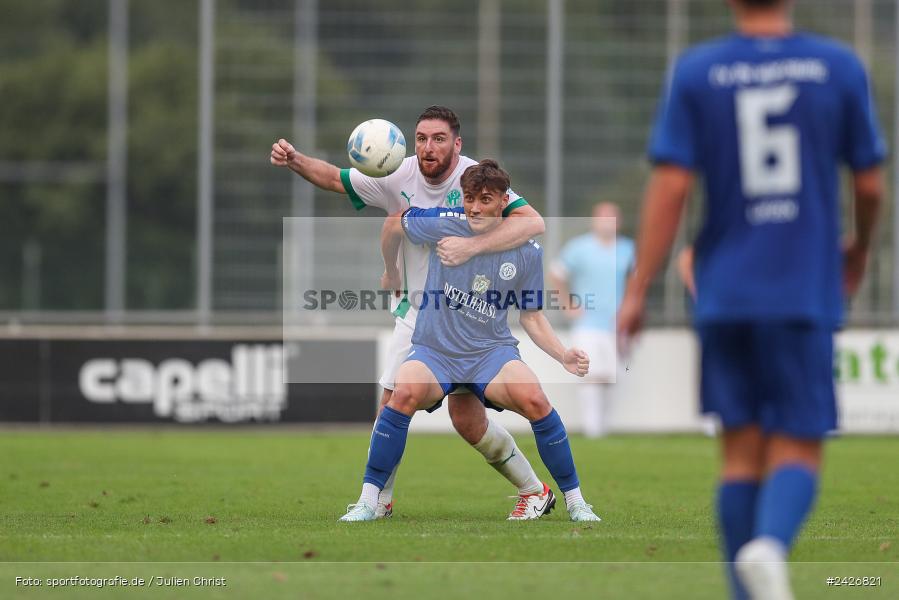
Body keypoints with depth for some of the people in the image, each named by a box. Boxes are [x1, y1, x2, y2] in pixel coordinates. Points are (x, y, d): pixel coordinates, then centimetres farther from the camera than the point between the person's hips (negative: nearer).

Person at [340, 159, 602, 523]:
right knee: (406, 393, -34)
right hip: (433, 351, -1)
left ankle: (575, 502, -10)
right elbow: (394, 224, 11)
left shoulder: (527, 253, -2)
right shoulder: (444, 226, -8)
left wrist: (564, 355, -7)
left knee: (533, 398, -29)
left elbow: (531, 317, 8)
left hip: (492, 351, 1)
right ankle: (369, 500, -20)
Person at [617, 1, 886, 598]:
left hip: (724, 296, 1)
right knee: (798, 448, -1)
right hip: (806, 295, -1)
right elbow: (870, 183, 6)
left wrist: (637, 292, -2)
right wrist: (860, 249, 26)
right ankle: (771, 545, -29)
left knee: (742, 449, 10)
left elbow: (670, 185, -6)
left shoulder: (695, 72, 1)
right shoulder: (839, 66, 1)